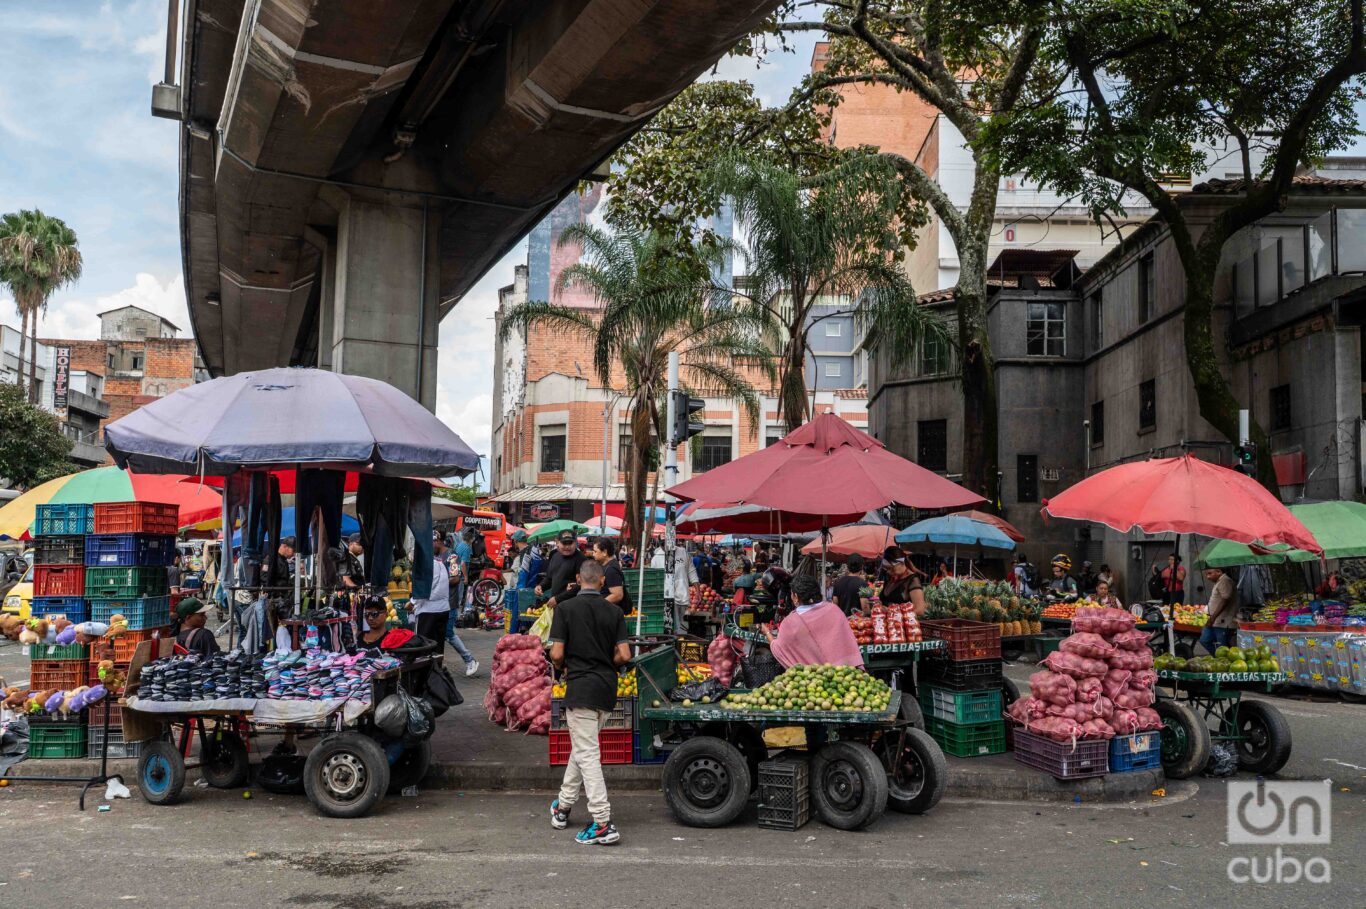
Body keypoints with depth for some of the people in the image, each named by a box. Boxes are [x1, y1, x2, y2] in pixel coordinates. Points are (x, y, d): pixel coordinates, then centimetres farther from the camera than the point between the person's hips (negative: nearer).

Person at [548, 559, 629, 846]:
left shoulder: (566, 608, -7)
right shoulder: (614, 611, 3)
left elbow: (556, 653, -11)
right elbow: (624, 655, -3)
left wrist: (561, 667, 11)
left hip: (580, 687, -5)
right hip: (607, 688, 5)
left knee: (587, 755, -4)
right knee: (581, 747, 21)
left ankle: (603, 824, -8)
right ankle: (564, 805, 33)